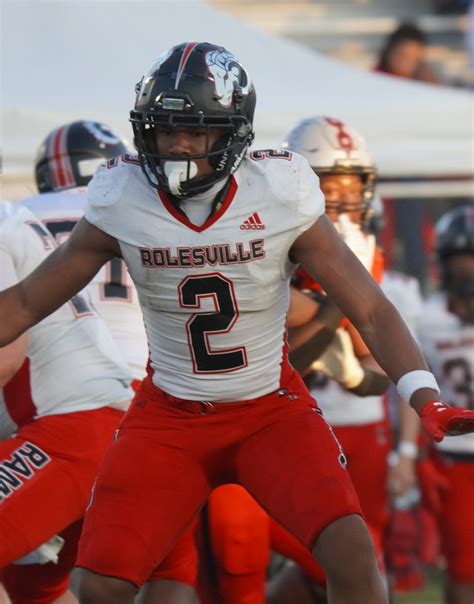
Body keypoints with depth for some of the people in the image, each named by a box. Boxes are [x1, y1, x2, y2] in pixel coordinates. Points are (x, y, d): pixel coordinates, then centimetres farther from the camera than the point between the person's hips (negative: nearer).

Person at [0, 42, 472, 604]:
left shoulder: (281, 198, -13)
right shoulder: (122, 204, -9)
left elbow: (370, 309, -9)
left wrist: (425, 399, -23)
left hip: (271, 409, -1)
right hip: (168, 414, 1)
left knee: (351, 554, -22)